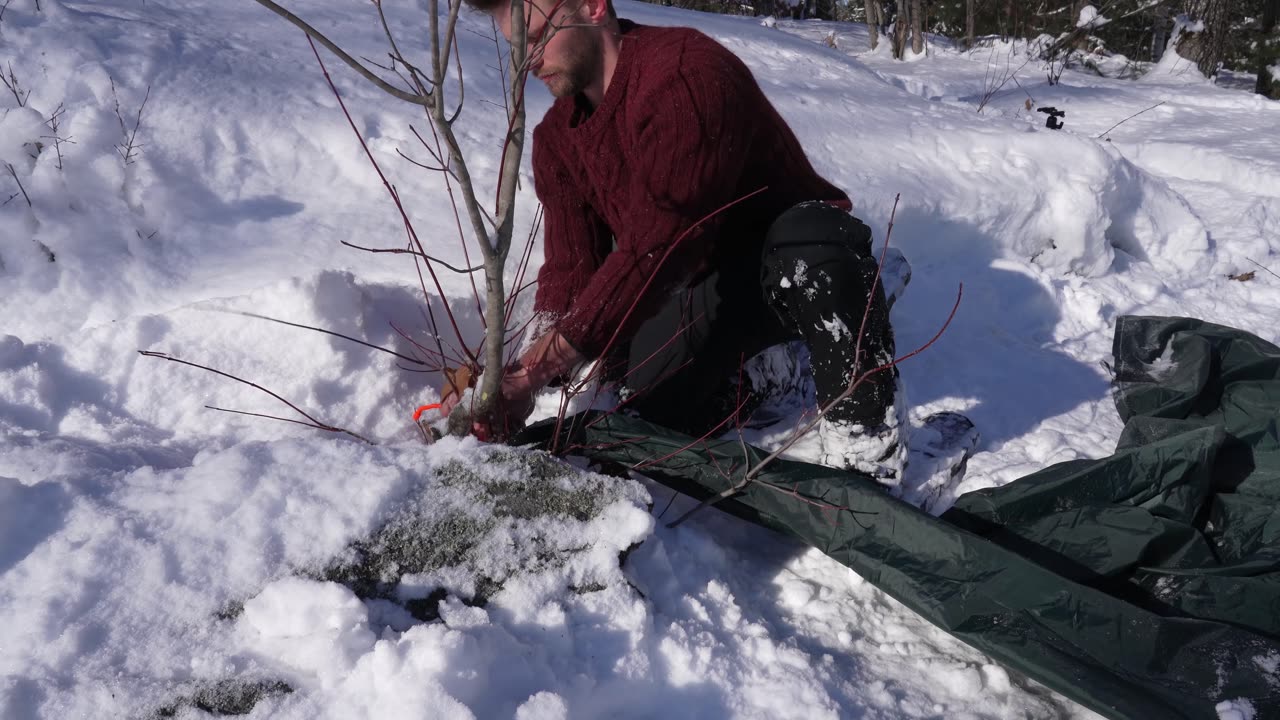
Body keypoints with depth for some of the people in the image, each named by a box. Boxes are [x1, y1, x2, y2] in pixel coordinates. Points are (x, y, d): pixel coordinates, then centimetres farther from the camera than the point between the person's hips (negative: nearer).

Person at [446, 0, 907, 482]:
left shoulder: (687, 73, -28)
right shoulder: (556, 139, 0)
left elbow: (658, 247, -37)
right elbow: (571, 271, -6)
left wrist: (534, 368, -39)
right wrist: (526, 374, -23)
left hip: (799, 264, -6)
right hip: (701, 283, 7)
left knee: (812, 235, -41)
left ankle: (866, 461, -26)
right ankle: (756, 365, 18)